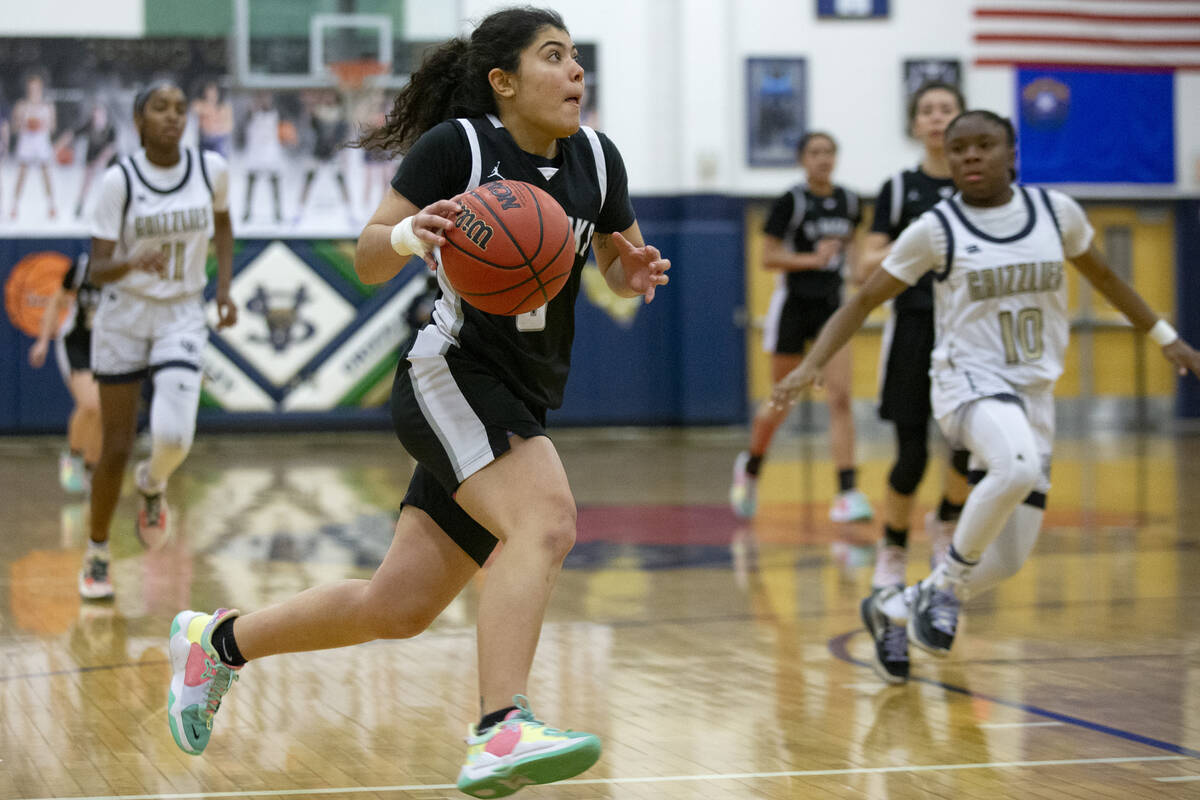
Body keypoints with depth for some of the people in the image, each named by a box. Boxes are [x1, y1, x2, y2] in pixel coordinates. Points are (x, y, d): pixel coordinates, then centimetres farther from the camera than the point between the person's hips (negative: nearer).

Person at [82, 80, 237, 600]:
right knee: (116, 448, 3)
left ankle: (152, 485, 18)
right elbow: (98, 268, -14)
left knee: (173, 437, -20)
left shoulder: (210, 168, -5)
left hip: (182, 318, 1)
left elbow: (223, 226, 16)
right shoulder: (119, 180, -13)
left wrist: (224, 288, 5)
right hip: (124, 317, -1)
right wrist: (131, 263, -36)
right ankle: (97, 557, 24)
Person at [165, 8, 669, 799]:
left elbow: (619, 265, 19)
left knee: (395, 606, 10)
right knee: (546, 519, -33)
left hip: (520, 407, 7)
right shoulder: (458, 145, -10)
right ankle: (500, 733, -43)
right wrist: (409, 233, -29)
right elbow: (368, 260, -6)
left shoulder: (596, 158, 7)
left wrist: (637, 271, -5)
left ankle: (218, 640, 31)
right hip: (451, 378, -7)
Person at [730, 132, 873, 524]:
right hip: (794, 304, -3)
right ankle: (749, 467, 36)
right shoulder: (791, 202, -10)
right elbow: (768, 256, -10)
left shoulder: (848, 201, 5)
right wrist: (811, 259, -22)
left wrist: (842, 256, 3)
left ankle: (848, 493, -14)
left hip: (832, 304, 3)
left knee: (840, 396, -11)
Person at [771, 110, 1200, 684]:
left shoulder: (1056, 212, 4)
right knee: (1019, 469, -38)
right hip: (970, 380, -5)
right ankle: (945, 586, -17)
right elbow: (864, 300, 0)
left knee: (1006, 562, 4)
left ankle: (898, 609, 29)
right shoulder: (937, 229, -5)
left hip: (1034, 394, 5)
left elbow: (1101, 275, 22)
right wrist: (811, 366, -13)